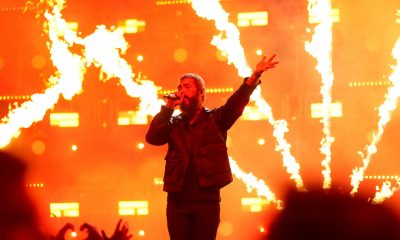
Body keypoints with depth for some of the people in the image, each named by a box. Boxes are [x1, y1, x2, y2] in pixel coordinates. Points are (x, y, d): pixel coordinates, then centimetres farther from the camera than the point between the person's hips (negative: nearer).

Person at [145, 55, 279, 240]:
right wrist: (169, 106, -5)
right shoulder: (174, 123, 13)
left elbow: (236, 102, -9)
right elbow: (152, 137, -3)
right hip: (177, 200, 2)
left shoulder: (216, 118, 6)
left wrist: (255, 75, -24)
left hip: (207, 200, -2)